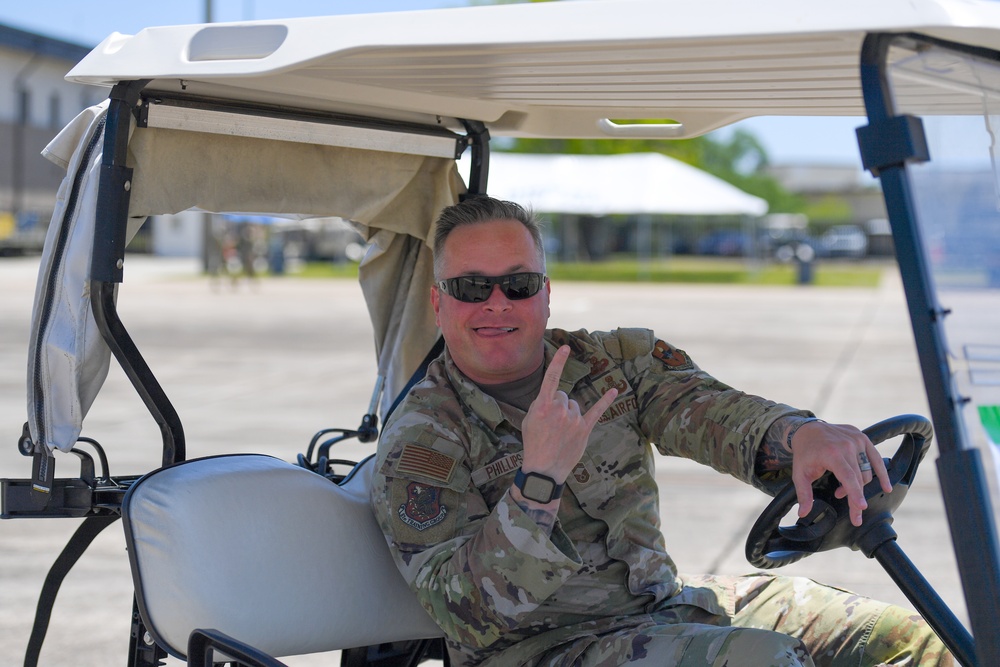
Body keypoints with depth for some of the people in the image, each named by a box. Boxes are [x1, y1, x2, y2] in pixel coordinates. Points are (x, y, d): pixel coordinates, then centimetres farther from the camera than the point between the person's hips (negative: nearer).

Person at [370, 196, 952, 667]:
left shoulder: (613, 360, 5)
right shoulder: (419, 444, -8)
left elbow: (696, 406, -15)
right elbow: (473, 608, -19)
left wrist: (800, 435, -38)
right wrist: (539, 479, -33)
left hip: (666, 603, 6)